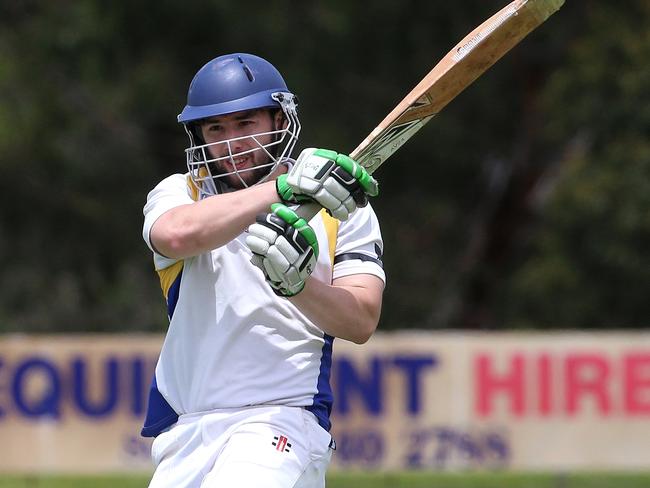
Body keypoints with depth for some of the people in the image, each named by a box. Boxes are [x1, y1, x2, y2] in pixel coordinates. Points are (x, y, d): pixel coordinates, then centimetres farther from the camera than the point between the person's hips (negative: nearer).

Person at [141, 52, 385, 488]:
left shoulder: (344, 209, 8)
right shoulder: (179, 194, 10)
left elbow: (361, 323, -5)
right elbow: (177, 235, -16)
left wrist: (296, 283, -25)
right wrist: (285, 189, -24)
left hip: (286, 417, -4)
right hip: (185, 434, 4)